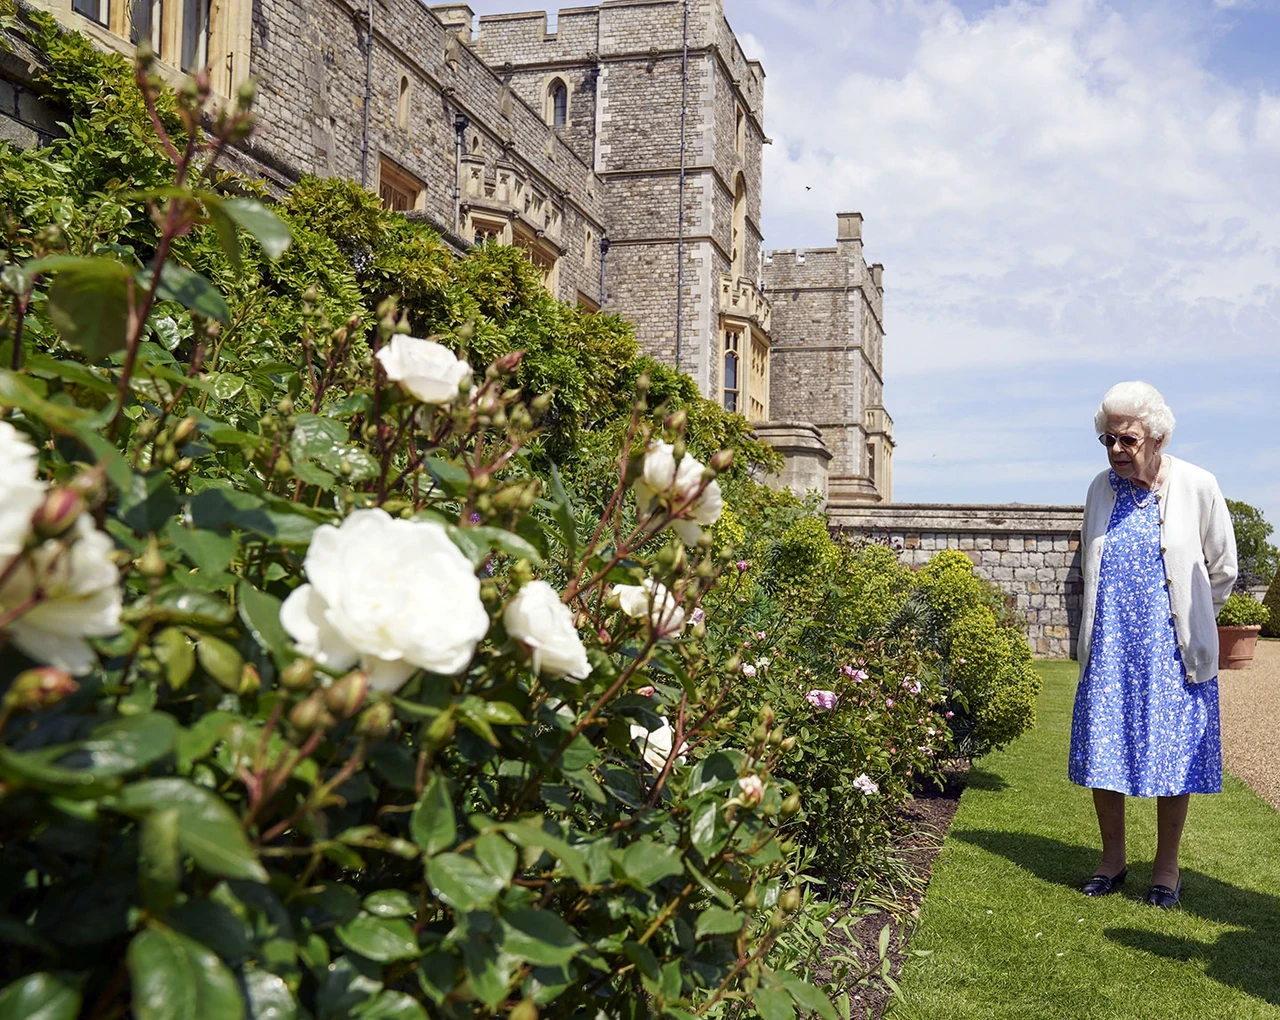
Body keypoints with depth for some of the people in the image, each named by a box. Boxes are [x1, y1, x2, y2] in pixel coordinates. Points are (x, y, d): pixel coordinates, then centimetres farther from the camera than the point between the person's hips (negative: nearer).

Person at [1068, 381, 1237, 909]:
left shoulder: (1197, 487, -7)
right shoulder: (1101, 489, 3)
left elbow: (1222, 569, 5)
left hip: (1171, 648, -3)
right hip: (1109, 647, 3)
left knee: (1173, 757, 4)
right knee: (1102, 754, 5)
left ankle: (1166, 867, 20)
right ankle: (1113, 859, 22)